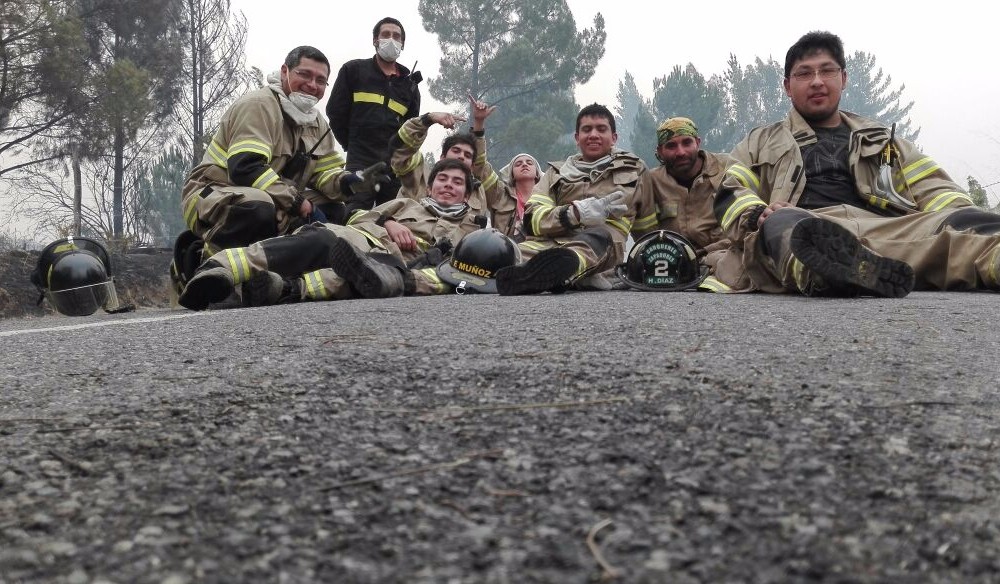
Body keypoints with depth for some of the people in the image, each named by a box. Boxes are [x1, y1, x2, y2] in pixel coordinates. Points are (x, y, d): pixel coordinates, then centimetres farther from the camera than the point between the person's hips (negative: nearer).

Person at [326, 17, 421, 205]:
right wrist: (352, 144, 7)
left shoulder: (409, 82, 17)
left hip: (395, 165, 4)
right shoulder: (353, 70, 8)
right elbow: (336, 111, 5)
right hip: (360, 162, -3)